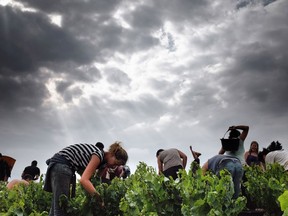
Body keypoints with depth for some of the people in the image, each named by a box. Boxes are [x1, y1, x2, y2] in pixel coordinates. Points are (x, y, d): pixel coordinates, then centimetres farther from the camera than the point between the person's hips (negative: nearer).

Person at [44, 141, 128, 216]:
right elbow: (83, 180, -25)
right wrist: (101, 200, -26)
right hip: (61, 166, -10)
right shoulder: (98, 155, -15)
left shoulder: (100, 154, 12)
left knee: (56, 208, 9)